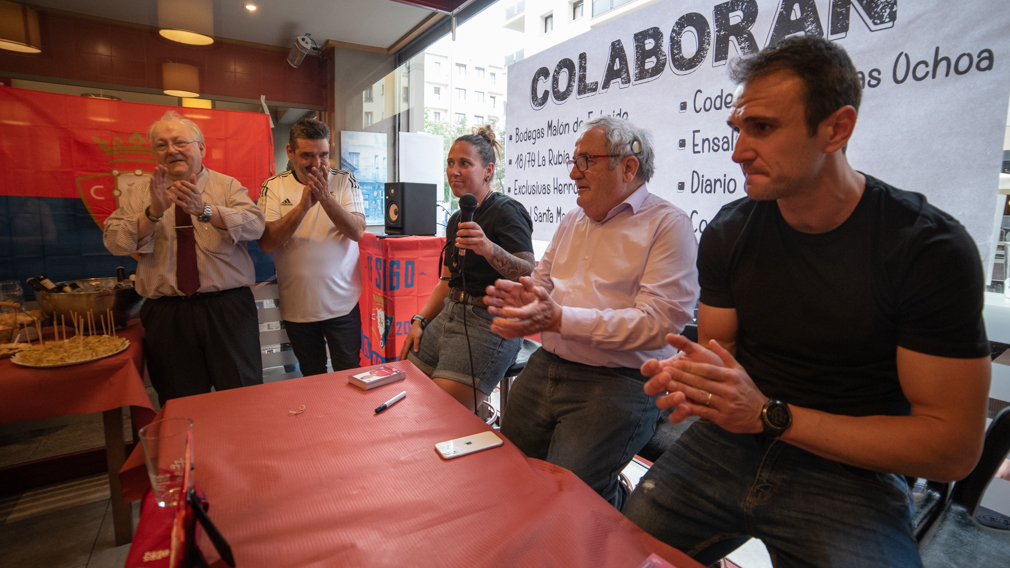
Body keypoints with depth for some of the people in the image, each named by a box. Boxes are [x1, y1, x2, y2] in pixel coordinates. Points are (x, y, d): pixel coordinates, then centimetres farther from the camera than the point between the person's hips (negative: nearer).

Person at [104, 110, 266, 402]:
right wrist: (153, 212, -16)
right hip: (166, 314, 2)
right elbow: (115, 243, -2)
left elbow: (255, 225, -13)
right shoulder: (138, 195, 11)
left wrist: (204, 210, -26)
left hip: (228, 309, -2)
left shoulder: (228, 186, 5)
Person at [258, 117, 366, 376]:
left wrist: (326, 199, -26)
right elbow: (266, 243, -12)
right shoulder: (273, 187, -1)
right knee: (312, 379, 19)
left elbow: (357, 232, -13)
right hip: (297, 306, 2)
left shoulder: (345, 182, -2)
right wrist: (303, 206, -22)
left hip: (342, 303, -1)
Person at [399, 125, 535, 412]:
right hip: (450, 317, 9)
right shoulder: (456, 219, 14)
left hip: (489, 325, -8)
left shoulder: (506, 211, -11)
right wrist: (419, 320, 12)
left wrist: (489, 249, -38)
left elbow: (530, 276, -22)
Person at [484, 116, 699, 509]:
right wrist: (523, 297, -4)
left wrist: (560, 319, -25)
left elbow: (657, 322, -19)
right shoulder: (572, 220, 16)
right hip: (545, 367, 7)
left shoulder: (668, 225, -8)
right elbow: (542, 281, 22)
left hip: (619, 382, -7)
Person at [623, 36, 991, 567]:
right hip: (731, 441, 3)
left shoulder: (931, 248, -14)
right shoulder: (729, 231, -2)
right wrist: (688, 378, -18)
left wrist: (770, 414, -22)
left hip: (851, 473, -2)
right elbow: (718, 348, 6)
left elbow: (954, 448, -13)